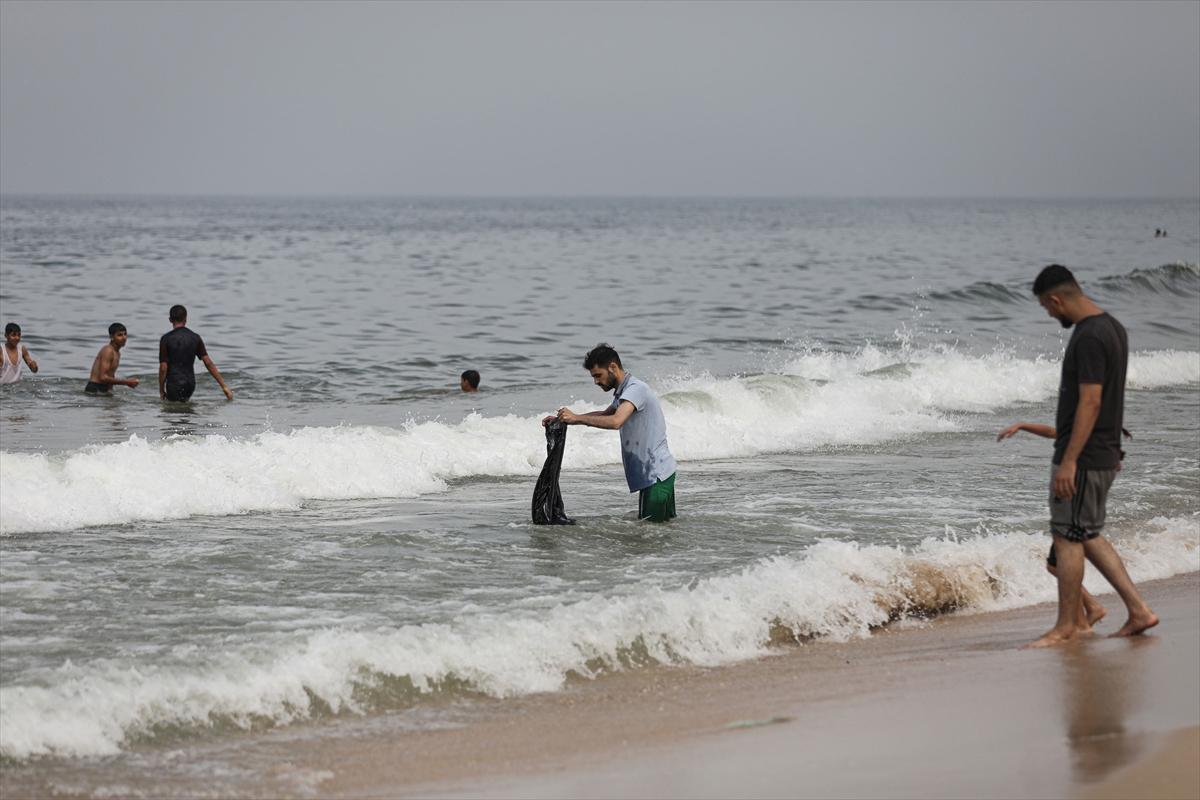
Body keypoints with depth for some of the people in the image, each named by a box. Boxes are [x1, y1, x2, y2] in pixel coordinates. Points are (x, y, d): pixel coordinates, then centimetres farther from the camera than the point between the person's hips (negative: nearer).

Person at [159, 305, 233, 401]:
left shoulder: (166, 339, -8)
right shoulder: (195, 338, 4)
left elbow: (163, 367, -10)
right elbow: (208, 363, 1)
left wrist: (161, 391, 0)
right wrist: (224, 386, 3)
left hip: (174, 384, -5)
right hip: (190, 384, 5)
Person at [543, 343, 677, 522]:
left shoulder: (635, 389, -17)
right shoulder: (623, 392, 16)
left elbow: (616, 421, -33)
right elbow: (605, 414, 34)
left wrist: (576, 418, -27)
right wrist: (563, 420, 24)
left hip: (656, 474, -10)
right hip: (656, 472, 10)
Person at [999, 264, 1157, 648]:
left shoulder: (1089, 338, -20)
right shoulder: (1112, 328, 12)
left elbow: (1090, 402, -23)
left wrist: (1069, 461, -23)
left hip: (1084, 458, -10)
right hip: (1105, 452, 10)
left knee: (1068, 538, -1)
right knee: (1089, 536, 16)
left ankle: (1067, 625, 7)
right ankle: (1138, 610, 14)